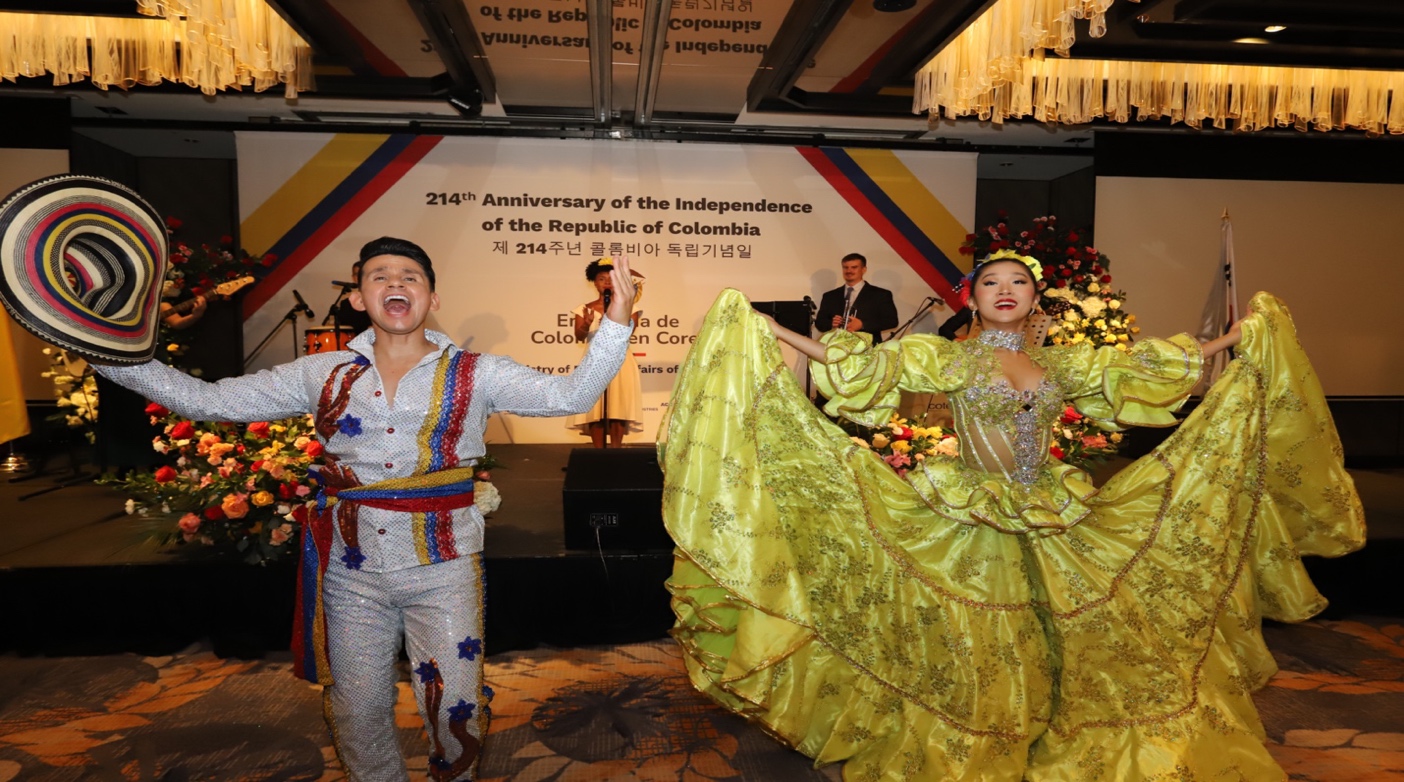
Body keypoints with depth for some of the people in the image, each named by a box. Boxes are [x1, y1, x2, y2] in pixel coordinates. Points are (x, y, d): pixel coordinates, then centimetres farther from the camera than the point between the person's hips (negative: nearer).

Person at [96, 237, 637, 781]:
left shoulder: (474, 374, -4)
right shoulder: (322, 375, 3)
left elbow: (570, 394, -16)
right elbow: (205, 400, 5)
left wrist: (615, 324, -30)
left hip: (442, 569, -2)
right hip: (352, 569, 2)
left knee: (454, 709, 7)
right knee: (357, 713, 15)